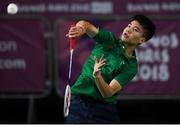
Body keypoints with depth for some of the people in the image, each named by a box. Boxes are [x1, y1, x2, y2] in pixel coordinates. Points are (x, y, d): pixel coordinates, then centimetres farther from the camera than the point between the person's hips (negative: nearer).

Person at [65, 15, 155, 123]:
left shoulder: (130, 67, -7)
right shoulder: (108, 39, 0)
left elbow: (108, 93, -17)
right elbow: (85, 25, -17)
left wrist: (97, 76, -38)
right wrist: (81, 28, -43)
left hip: (104, 110, 0)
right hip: (78, 102, 0)